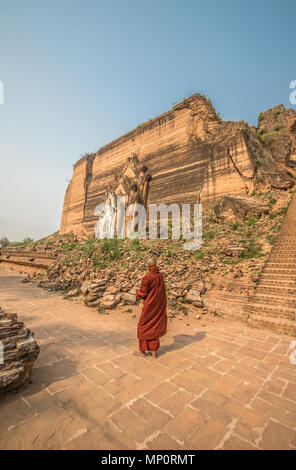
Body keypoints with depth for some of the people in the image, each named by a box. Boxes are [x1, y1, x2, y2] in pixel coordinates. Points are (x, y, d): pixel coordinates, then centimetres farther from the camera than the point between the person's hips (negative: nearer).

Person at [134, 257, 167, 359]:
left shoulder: (147, 278, -24)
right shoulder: (160, 275, -4)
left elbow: (142, 293, -17)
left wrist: (137, 293, 4)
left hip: (150, 306, -6)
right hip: (159, 305, 6)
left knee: (143, 326, 14)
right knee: (154, 327, 19)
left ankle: (142, 350, 29)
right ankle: (154, 351, 28)